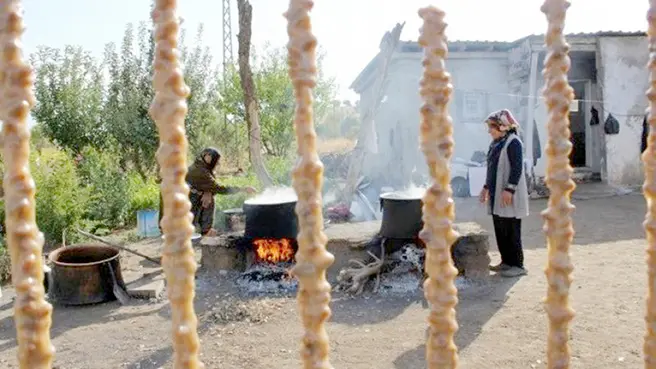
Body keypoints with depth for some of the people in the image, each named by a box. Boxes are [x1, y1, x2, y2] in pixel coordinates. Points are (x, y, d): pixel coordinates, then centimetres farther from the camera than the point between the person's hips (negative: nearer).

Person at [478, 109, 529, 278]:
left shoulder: (513, 142, -12)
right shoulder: (495, 144, 14)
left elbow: (517, 168, -18)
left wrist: (509, 189, -23)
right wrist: (486, 187, 21)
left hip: (509, 196, -9)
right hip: (496, 196, 9)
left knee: (511, 231, -3)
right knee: (500, 230, 12)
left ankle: (518, 265, 5)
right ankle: (506, 261, 22)